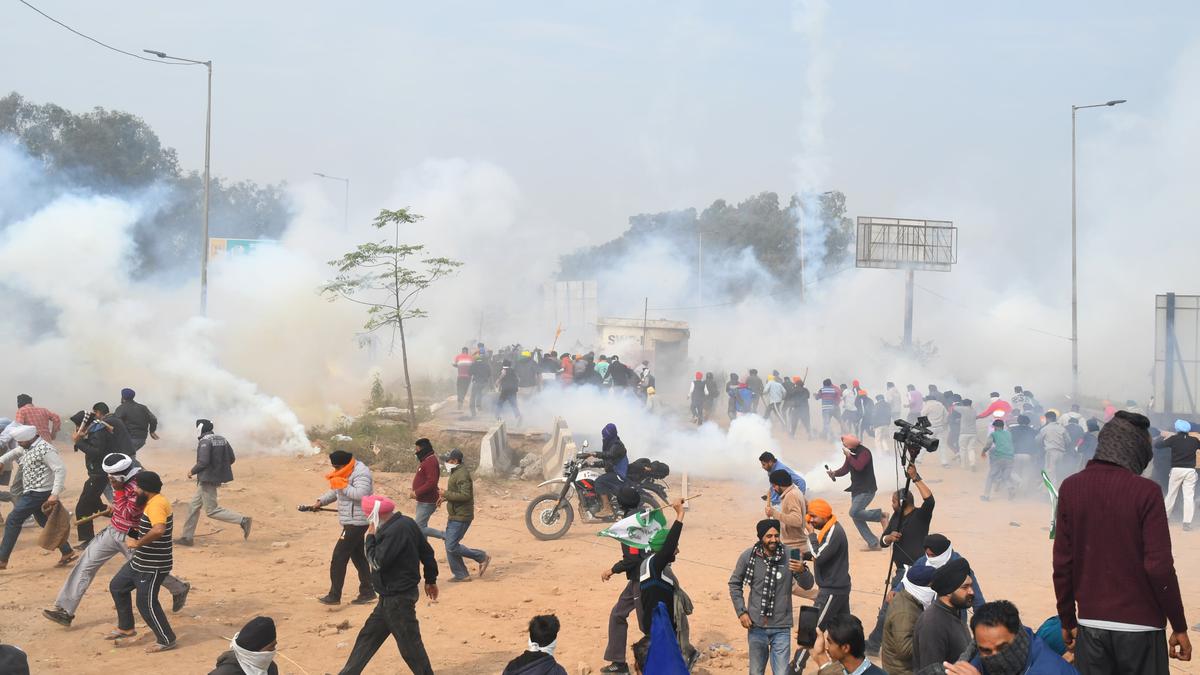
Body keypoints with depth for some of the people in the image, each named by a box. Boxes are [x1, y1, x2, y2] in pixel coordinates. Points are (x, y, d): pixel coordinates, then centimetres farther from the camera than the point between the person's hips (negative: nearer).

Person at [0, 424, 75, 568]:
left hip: (38, 494, -10)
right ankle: (67, 552, 15)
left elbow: (60, 469, -26)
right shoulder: (28, 447, 9)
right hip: (33, 493, 10)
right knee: (46, 523, 14)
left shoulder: (44, 449, -21)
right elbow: (14, 453, 32)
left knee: (12, 521, -2)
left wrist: (55, 494, -30)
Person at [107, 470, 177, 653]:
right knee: (117, 586, 20)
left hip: (153, 567, -11)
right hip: (140, 561, 11)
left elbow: (159, 529, -43)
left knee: (146, 604, -4)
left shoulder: (156, 504, -25)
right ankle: (126, 628, 33)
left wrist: (138, 542, -31)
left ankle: (166, 640, 11)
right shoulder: (152, 502, 9)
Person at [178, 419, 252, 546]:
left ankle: (242, 520, -13)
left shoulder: (205, 441, -16)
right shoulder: (221, 439, 10)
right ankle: (187, 537, 22)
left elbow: (203, 462, -24)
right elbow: (231, 459, 10)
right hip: (217, 477, 10)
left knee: (211, 510, -5)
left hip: (207, 479, -10)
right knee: (193, 507, 17)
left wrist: (192, 471, -7)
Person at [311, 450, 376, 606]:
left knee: (339, 557, -7)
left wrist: (342, 485, -25)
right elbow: (334, 492, 22)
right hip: (353, 522, 10)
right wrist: (320, 501, 10)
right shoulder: (347, 473, 14)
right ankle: (367, 592, 19)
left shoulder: (361, 473, -18)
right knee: (358, 557, 14)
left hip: (356, 522, -10)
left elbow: (360, 494, -31)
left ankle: (334, 596, -1)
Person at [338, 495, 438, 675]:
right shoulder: (406, 523, 4)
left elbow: (377, 562, -23)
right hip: (392, 595, 10)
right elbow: (427, 552, 11)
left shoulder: (395, 531, -25)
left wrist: (370, 537, -11)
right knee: (368, 635, 18)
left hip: (398, 598, -10)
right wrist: (431, 579, 21)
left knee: (409, 643, 0)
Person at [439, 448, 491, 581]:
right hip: (454, 516, 10)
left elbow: (465, 495, -27)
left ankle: (482, 557, 2)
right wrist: (446, 497, 9)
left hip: (461, 517, -10)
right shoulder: (456, 473, 14)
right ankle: (461, 575, 17)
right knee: (450, 546, 11)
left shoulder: (462, 474, -19)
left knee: (452, 546, -11)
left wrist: (446, 494, -20)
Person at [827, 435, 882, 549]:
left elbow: (859, 466, -32)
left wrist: (848, 456, -23)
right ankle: (873, 543, 8)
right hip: (856, 489, 9)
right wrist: (834, 473, -3)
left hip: (867, 489, -9)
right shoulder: (851, 453, 9)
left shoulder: (864, 452, -16)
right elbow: (845, 469, 15)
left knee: (854, 512, -21)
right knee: (856, 518, 3)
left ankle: (880, 515, -4)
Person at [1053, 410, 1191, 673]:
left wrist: (1067, 620, 10)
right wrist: (1179, 627, -2)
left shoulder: (1071, 487, -1)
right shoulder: (1145, 491, -11)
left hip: (1091, 625, 3)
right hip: (1140, 627, -3)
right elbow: (1159, 567, -12)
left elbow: (1062, 562, 0)